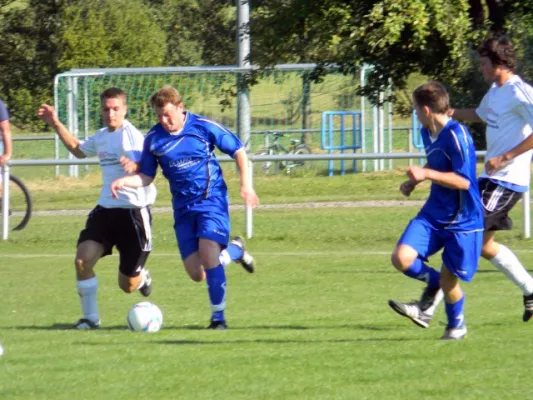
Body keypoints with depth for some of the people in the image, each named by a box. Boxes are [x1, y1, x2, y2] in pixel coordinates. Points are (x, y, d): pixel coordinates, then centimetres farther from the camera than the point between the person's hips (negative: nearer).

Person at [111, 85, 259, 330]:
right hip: (183, 208, 4)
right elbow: (146, 177, 9)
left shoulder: (204, 127, -8)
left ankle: (218, 316, -8)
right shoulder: (154, 138, 1)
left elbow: (239, 152, 2)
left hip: (212, 201, -4)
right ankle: (234, 250, 31)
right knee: (196, 274, 0)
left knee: (208, 254, -24)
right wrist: (124, 181, -11)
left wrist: (246, 185, -7)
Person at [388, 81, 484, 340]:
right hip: (434, 214, 7)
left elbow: (464, 181, -24)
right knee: (401, 258, -14)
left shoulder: (457, 136, -21)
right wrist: (414, 182, 10)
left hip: (463, 220, -7)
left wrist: (426, 174, -29)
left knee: (449, 280, 0)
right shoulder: (427, 133, 6)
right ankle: (434, 283, 15)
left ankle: (456, 325, 28)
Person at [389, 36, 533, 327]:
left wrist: (505, 158, -22)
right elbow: (480, 115, 36)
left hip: (506, 181, -10)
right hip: (490, 179, 10)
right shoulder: (495, 91, 15)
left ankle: (427, 307, -14)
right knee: (483, 245, 15)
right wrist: (450, 113, 19)